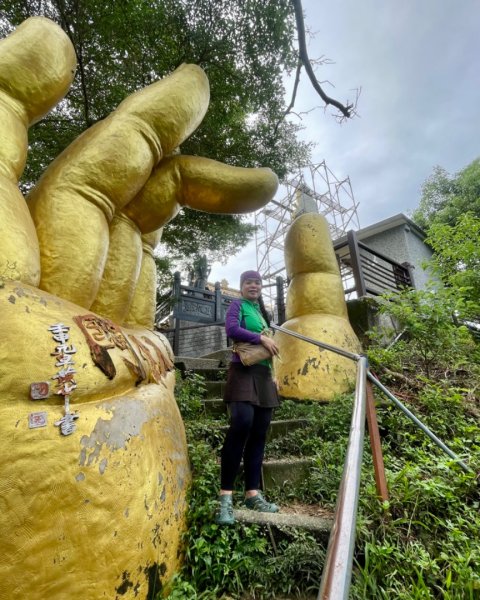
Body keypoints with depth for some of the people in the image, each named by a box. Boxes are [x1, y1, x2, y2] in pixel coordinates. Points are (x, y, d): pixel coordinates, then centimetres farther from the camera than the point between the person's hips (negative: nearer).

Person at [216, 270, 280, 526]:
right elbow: (231, 329, -17)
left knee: (259, 434, 7)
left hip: (264, 376, 7)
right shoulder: (238, 305, 3)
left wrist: (274, 376, 14)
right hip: (244, 373, -7)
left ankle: (252, 494, 18)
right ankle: (226, 496, -9)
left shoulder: (262, 311, 21)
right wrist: (262, 337, -17)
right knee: (241, 425, -20)